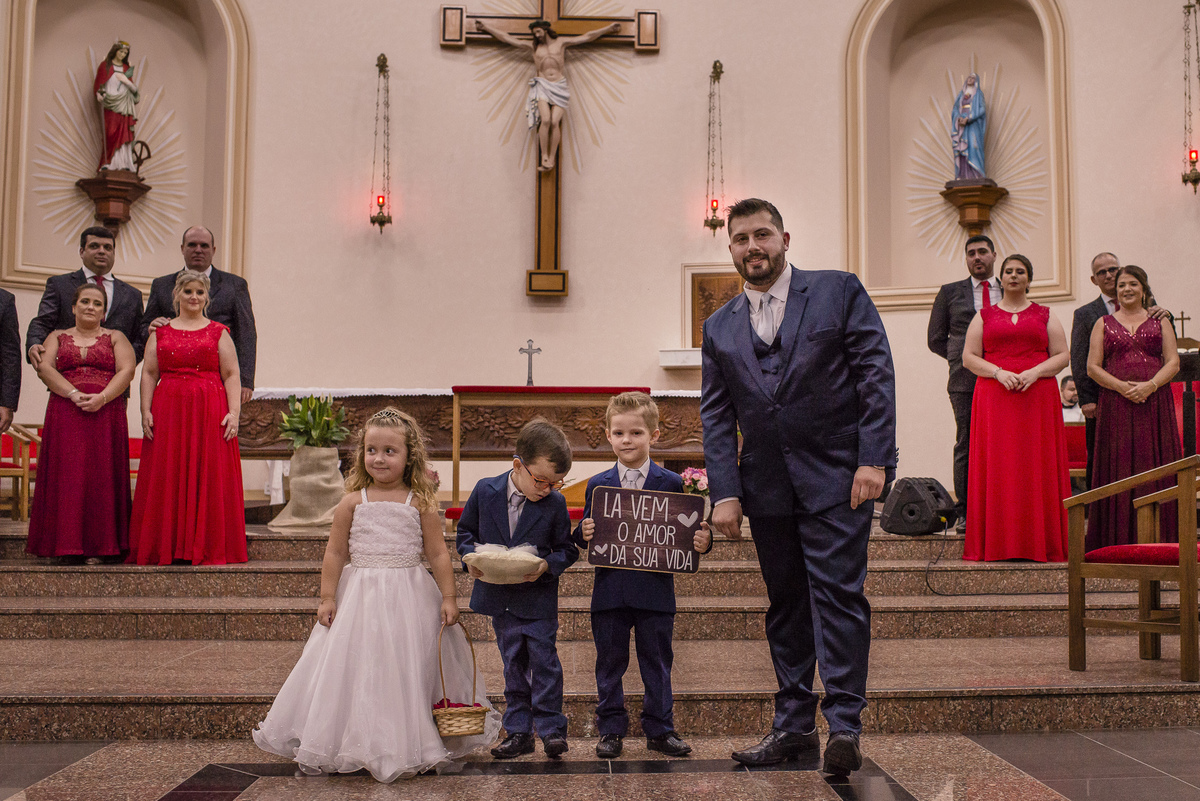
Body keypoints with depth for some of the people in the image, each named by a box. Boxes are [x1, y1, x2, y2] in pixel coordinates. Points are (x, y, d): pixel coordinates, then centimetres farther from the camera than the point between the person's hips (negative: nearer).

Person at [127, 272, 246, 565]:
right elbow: (149, 373, 9)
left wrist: (234, 412, -8)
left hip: (210, 413, -1)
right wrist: (145, 411, -3)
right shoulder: (160, 333, 13)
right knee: (167, 480, 0)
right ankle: (166, 548, 7)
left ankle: (208, 548, 4)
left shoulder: (218, 333, 8)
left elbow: (231, 375, 2)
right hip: (168, 413, 1)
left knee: (209, 479, -2)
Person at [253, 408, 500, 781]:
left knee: (409, 671, 4)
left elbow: (438, 554, 2)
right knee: (356, 670, 4)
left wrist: (448, 598, -1)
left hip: (410, 597, -1)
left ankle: (413, 747, 18)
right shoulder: (353, 502, 1)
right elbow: (335, 553, 5)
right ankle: (356, 745, 18)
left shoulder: (421, 504, -1)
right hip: (360, 597, 1)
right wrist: (327, 598, 1)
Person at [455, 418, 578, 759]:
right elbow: (465, 531, 6)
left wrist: (547, 565, -21)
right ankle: (518, 731, 20)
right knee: (513, 665, 11)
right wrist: (471, 556, -13)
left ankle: (551, 728, 12)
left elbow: (566, 549, -1)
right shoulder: (485, 491, -7)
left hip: (538, 598, -2)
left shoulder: (555, 504, -10)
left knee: (544, 662, -1)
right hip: (499, 597, 2)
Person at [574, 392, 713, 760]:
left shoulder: (671, 484, 1)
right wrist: (584, 534, -16)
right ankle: (611, 730, 21)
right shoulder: (597, 485, 5)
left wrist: (701, 542, -18)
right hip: (610, 591, 1)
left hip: (655, 590, -1)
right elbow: (586, 535, 7)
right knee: (610, 662, 9)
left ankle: (660, 729, 21)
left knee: (657, 662, 9)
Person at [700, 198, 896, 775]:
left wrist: (874, 460, -12)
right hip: (766, 486, 4)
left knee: (837, 593, -9)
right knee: (785, 604, 9)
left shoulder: (839, 291, 2)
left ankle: (844, 726, -3)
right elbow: (715, 417, 10)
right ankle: (794, 727, 16)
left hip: (835, 477, -4)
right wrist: (724, 493, -1)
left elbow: (876, 375, -4)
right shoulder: (720, 328, 13)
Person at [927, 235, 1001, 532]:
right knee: (966, 446, -4)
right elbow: (936, 339, 14)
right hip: (965, 381, -1)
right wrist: (962, 358, 5)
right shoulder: (950, 293, 14)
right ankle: (965, 513, 0)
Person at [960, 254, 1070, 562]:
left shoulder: (1045, 315, 14)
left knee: (1037, 468, -3)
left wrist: (1035, 372, -11)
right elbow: (968, 357, 6)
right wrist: (999, 372, -10)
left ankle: (1040, 542, 0)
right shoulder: (984, 317, 13)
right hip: (994, 400, 0)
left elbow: (1062, 356, 7)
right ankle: (998, 544, -3)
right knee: (996, 468, -5)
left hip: (1038, 398, 0)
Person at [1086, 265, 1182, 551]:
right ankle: (1120, 538, 0)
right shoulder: (1103, 323, 12)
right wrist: (1122, 387, -11)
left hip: (1155, 402, 0)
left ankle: (1159, 537, 2)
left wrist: (1149, 385, -13)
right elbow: (1093, 367, 4)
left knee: (1154, 463, -2)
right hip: (1116, 404, 0)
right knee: (1119, 467, -3)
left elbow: (1173, 362, 4)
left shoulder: (1160, 321, 13)